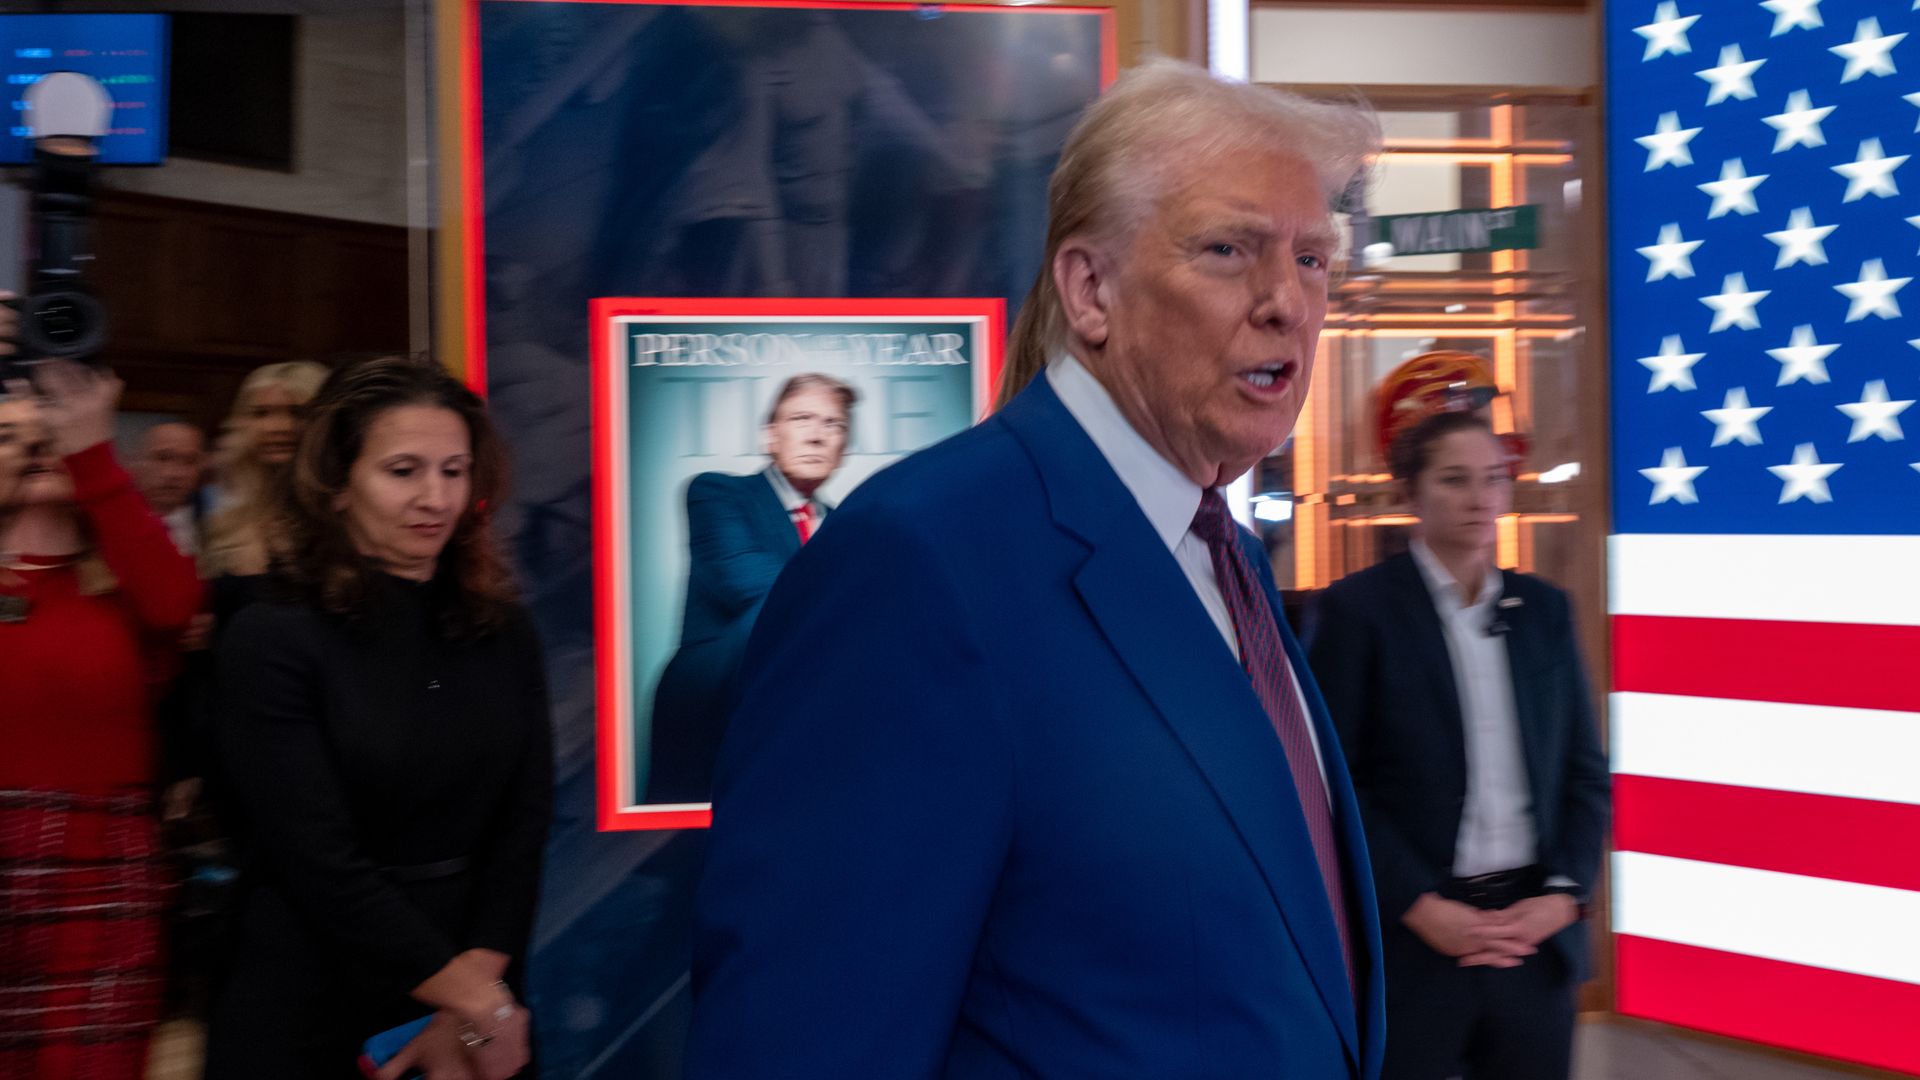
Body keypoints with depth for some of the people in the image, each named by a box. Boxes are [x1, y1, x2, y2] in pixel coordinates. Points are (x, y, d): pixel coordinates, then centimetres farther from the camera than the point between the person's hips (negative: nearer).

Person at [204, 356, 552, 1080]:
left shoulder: (504, 633, 1)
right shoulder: (269, 641, -12)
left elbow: (524, 823, -3)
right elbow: (321, 863, -16)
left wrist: (472, 1010, -13)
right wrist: (480, 1003, -15)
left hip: (481, 981, 4)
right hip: (313, 1019, -3)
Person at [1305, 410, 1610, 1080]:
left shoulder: (1544, 608, 9)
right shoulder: (1358, 608, -6)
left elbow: (1584, 770, 10)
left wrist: (1565, 893, -3)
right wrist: (1420, 907, -14)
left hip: (1535, 936, 4)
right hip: (1409, 943, -4)